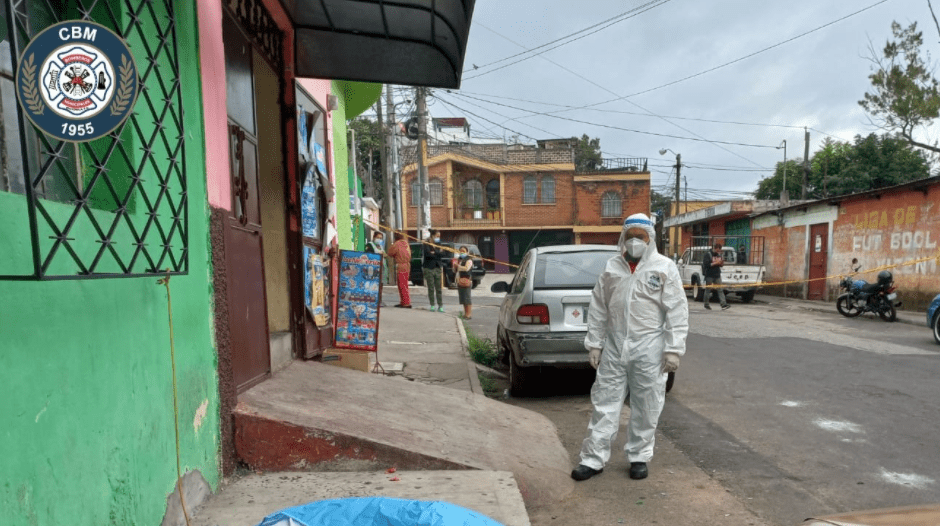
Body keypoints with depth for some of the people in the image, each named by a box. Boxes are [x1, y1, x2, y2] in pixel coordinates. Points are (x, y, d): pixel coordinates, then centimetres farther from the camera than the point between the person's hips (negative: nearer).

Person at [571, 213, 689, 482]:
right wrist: (594, 344, 5)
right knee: (605, 404, 7)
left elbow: (677, 311, -4)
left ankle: (639, 457, 27)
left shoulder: (665, 267, -2)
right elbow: (598, 309, 8)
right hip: (614, 348, 3)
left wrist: (673, 349, -9)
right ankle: (593, 459, 15)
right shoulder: (611, 267, 7)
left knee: (646, 409, 9)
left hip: (649, 349, -2)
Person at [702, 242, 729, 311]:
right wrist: (715, 263, -21)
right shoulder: (708, 254, -7)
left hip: (717, 275, 6)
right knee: (708, 290, 4)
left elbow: (720, 264, 21)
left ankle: (724, 305, -9)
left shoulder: (719, 254, 13)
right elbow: (706, 264, -17)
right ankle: (706, 304, 17)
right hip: (709, 275, -5)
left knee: (720, 290, -3)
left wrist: (721, 263, -2)